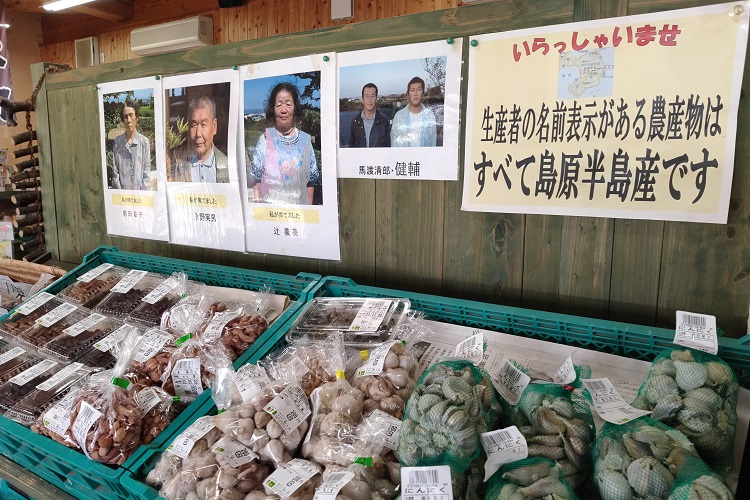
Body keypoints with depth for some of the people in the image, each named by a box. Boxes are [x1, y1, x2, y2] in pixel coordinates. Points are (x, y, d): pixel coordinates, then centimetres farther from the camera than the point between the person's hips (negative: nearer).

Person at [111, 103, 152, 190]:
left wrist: (142, 192, -7)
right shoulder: (117, 142, 3)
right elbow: (115, 171, 4)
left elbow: (147, 171, 0)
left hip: (140, 192, -1)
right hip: (123, 192, 1)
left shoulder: (144, 141, -1)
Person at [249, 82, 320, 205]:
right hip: (269, 206, -1)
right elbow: (256, 180, 2)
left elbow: (311, 181, 7)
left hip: (299, 206, 2)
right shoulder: (265, 139, -1)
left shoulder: (305, 140, 4)